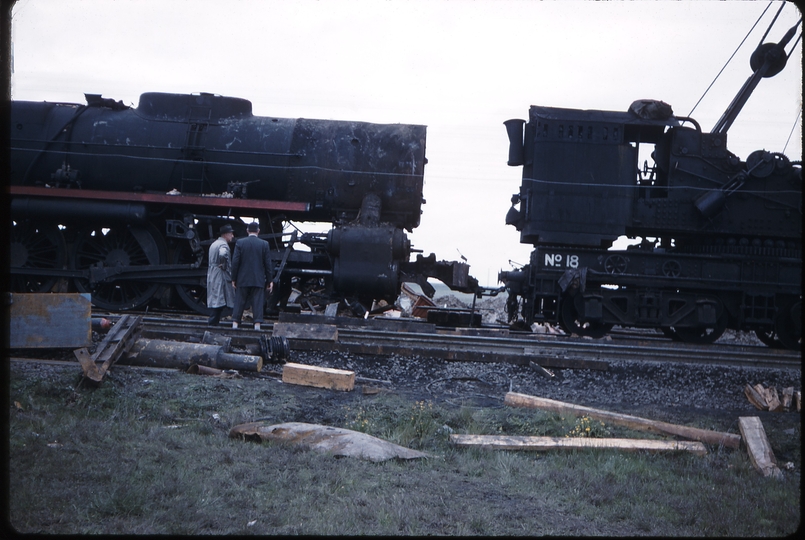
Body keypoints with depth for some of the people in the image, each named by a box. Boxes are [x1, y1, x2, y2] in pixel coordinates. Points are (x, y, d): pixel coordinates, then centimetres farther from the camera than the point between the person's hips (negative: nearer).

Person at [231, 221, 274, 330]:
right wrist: (270, 280, 6)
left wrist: (233, 279, 3)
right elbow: (268, 264, 0)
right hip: (258, 280, 0)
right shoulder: (264, 244, -1)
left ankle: (235, 324, 5)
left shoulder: (240, 243, -2)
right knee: (258, 303, 1)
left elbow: (235, 262, -4)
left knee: (239, 302, 6)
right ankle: (257, 324, -4)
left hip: (243, 280, 0)